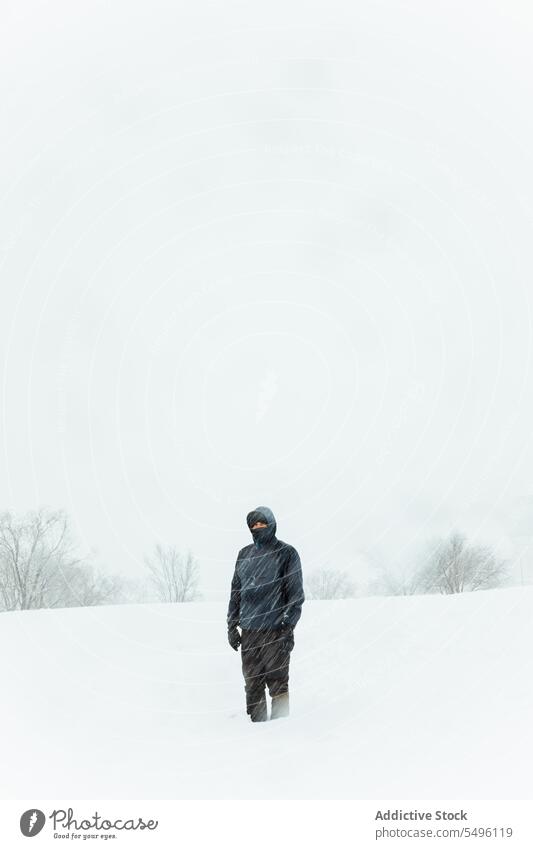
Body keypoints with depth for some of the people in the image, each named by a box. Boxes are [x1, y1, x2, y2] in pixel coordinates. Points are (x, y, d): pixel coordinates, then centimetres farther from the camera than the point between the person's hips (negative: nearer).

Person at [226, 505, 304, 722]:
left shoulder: (286, 553, 0)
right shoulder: (245, 554, 14)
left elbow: (295, 593, -3)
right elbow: (236, 591, 18)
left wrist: (289, 626, -10)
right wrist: (232, 624, 12)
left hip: (275, 630, -4)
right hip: (248, 631, 5)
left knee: (277, 682, -2)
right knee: (252, 684, 8)